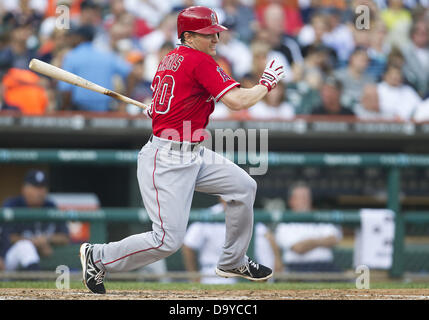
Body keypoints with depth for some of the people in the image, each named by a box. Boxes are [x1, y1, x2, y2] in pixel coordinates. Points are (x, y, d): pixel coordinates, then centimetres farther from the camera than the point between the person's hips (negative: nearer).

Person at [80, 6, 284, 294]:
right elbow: (238, 101, -21)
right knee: (169, 239, -12)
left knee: (243, 186, 11)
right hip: (167, 161, -11)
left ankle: (233, 262, 24)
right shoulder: (200, 61, -15)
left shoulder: (170, 59, 13)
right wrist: (267, 83, -7)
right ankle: (98, 257, 5)